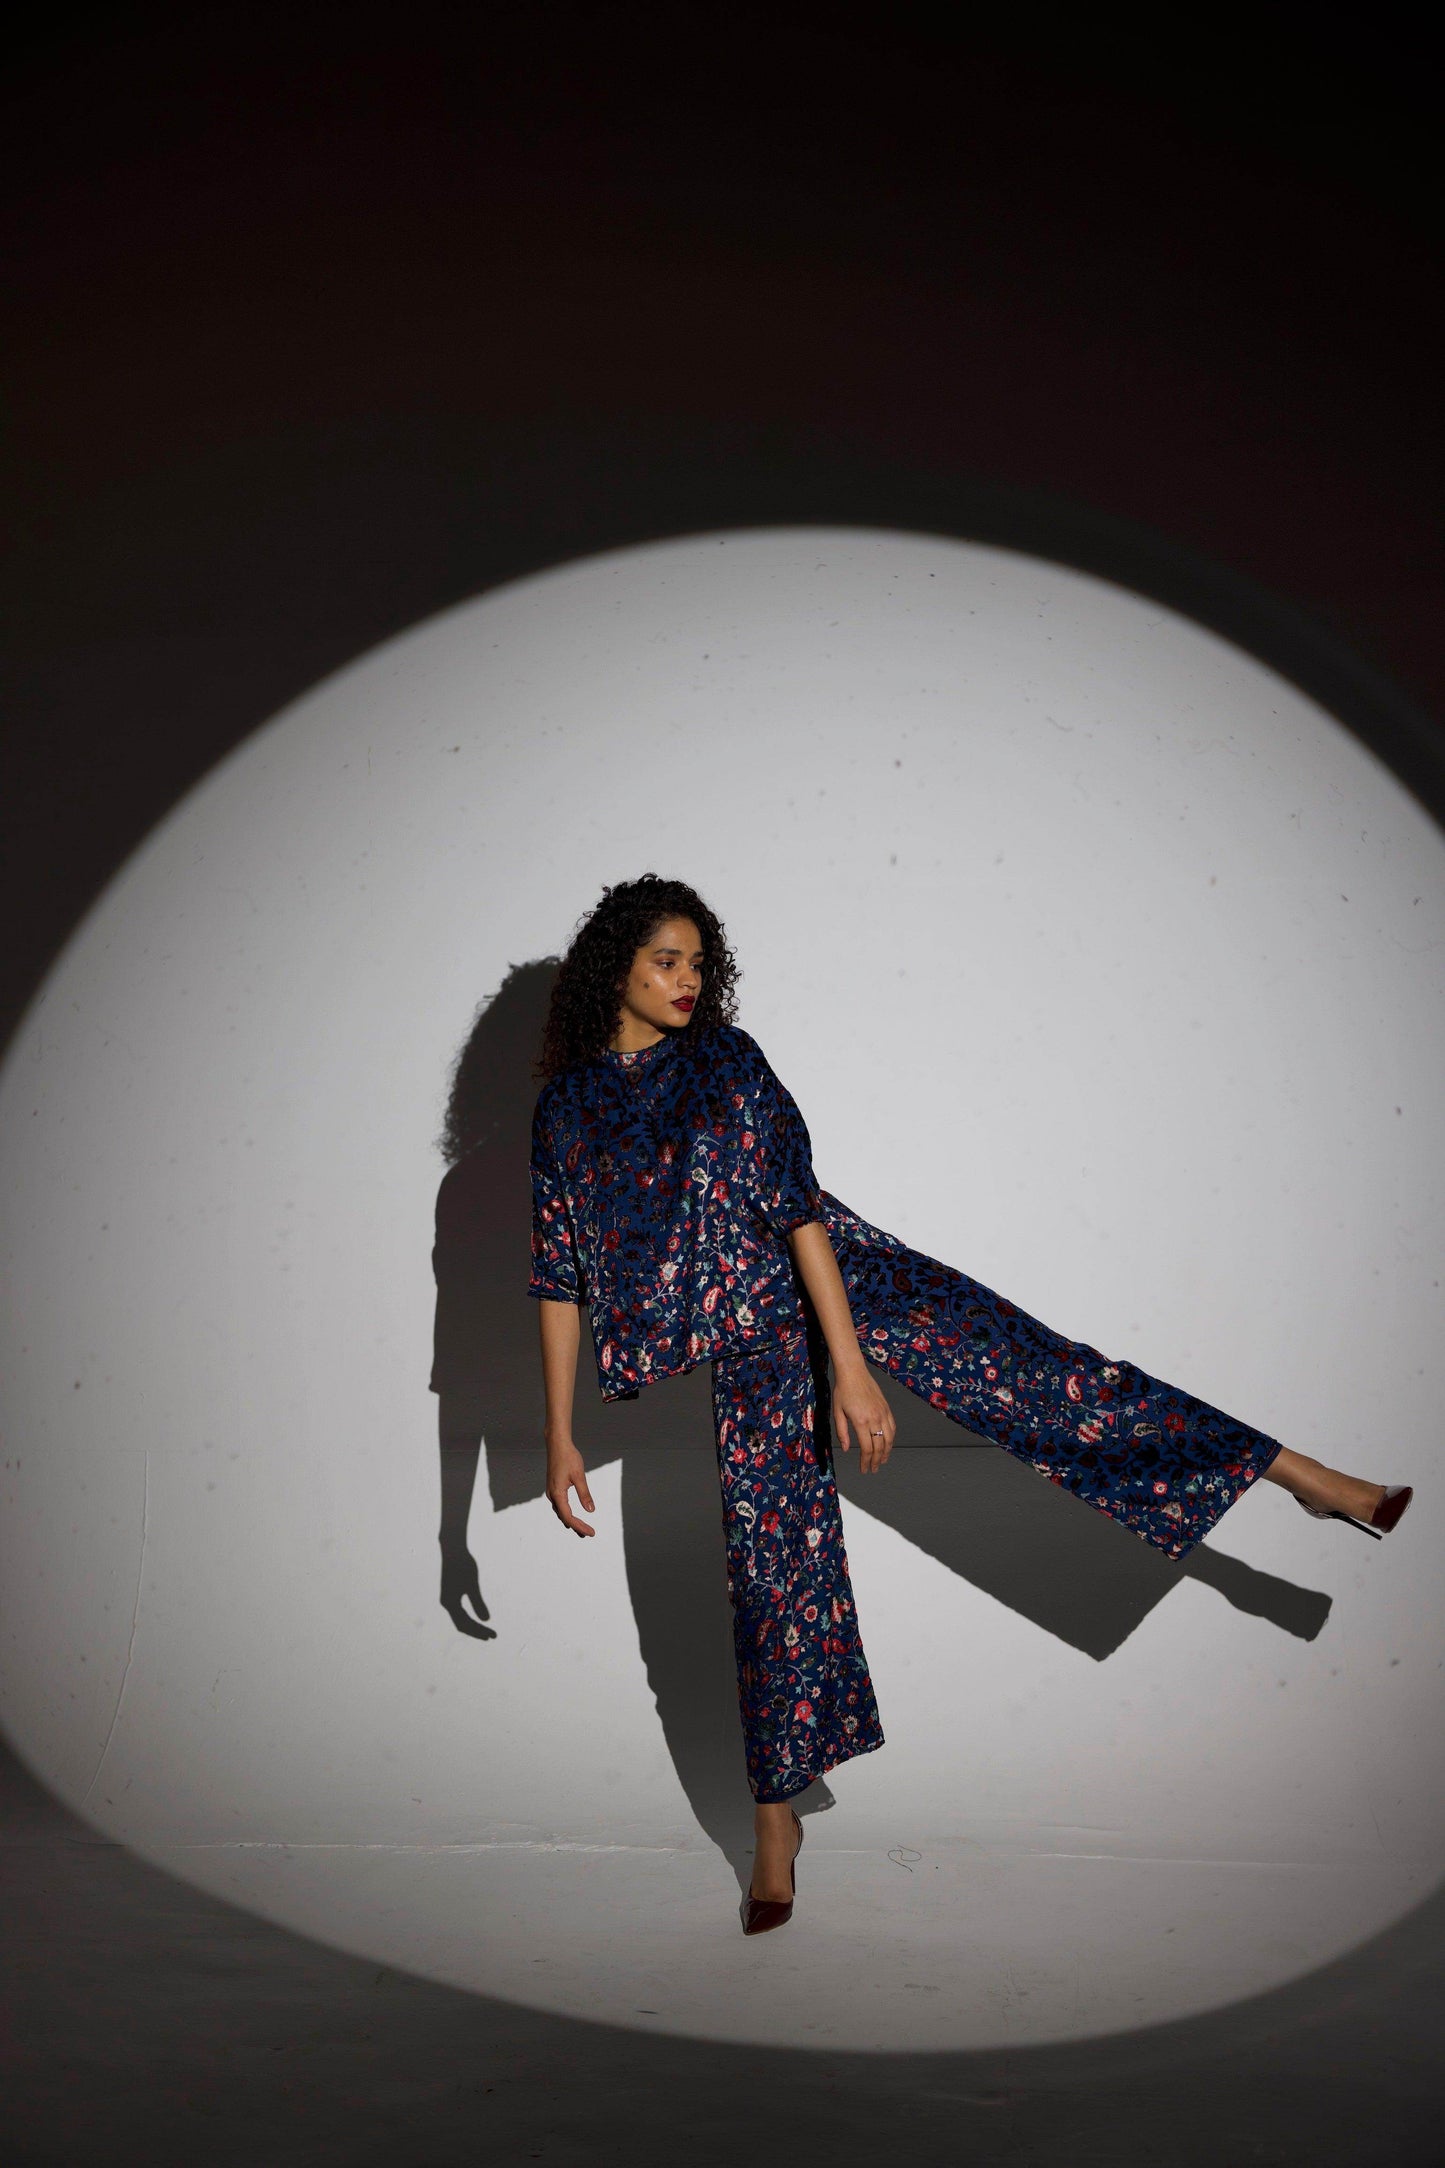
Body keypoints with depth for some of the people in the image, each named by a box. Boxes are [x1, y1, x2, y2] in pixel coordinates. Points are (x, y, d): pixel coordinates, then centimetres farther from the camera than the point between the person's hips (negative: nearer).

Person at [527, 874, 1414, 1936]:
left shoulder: (727, 1059, -3)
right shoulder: (566, 1110, 0)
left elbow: (795, 1203, -10)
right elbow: (560, 1278, 2)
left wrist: (849, 1366, -18)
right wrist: (560, 1434, -2)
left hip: (838, 1275, -1)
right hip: (752, 1343, 1)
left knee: (1019, 1363, -11)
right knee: (771, 1564, 1)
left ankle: (1299, 1471, -7)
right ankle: (777, 1816, 15)